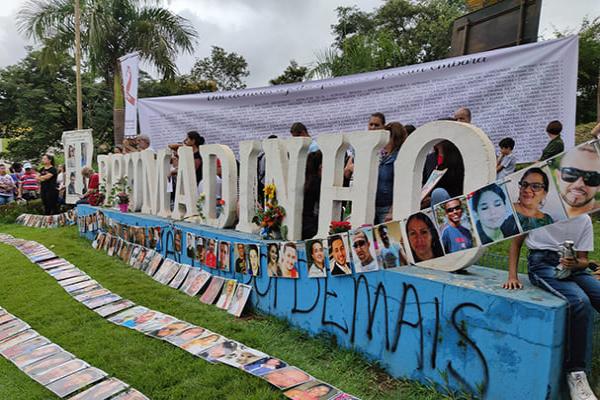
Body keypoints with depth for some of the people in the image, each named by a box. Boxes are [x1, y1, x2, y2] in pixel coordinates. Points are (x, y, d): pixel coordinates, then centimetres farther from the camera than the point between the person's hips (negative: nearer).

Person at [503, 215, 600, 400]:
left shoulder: (584, 219, 9)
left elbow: (583, 260, 10)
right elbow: (516, 241, 6)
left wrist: (576, 264, -17)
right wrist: (512, 276, -4)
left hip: (572, 265, 5)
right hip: (542, 262, -4)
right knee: (580, 301, -31)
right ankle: (575, 373, -21)